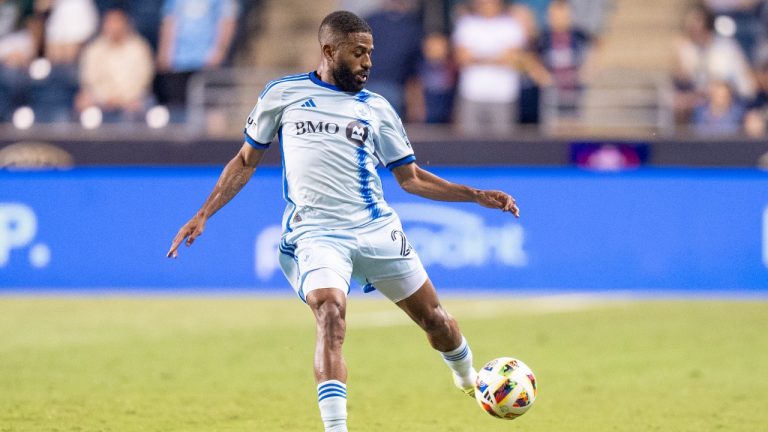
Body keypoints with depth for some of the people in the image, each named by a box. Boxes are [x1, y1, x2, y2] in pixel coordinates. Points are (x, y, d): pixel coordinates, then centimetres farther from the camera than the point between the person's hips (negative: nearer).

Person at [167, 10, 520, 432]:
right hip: (314, 234, -3)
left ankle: (467, 378, 42)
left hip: (376, 229, 3)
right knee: (330, 315, -28)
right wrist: (203, 215, 8)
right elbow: (246, 161, 14)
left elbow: (410, 177, 15)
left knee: (432, 316, 10)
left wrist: (477, 196, 7)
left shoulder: (376, 108, 10)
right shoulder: (282, 94, 6)